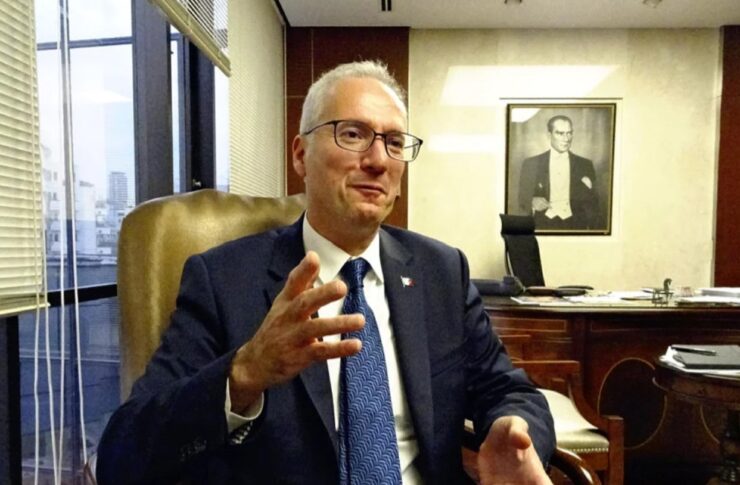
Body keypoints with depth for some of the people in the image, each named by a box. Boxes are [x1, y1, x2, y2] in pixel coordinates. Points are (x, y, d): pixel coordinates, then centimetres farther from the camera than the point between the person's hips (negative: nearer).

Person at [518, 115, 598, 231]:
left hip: (575, 227, 1)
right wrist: (532, 203, -15)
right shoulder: (531, 164, 3)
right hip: (543, 227, 0)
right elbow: (523, 204, 3)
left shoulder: (585, 165, 7)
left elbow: (593, 207, 10)